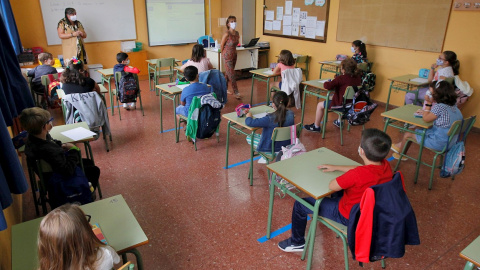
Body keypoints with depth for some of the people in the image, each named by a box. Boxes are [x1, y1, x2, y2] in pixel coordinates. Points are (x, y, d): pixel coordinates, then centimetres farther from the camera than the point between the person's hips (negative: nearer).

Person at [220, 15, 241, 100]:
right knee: (231, 74, -6)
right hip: (228, 56, -7)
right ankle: (236, 92, -4)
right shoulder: (227, 34, -17)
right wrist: (224, 54, 6)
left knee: (228, 73, 17)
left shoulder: (237, 33, 4)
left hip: (234, 55, 7)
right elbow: (221, 45, -6)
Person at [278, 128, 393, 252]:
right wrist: (336, 167, 11)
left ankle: (297, 243, 23)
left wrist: (344, 177, -5)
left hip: (349, 217, -8)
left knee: (300, 205, 1)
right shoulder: (386, 165, -12)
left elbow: (331, 185, -23)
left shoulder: (358, 174, -38)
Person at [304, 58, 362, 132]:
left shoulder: (341, 78, -23)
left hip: (342, 104, -8)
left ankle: (316, 127, 20)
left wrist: (326, 83, -6)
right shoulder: (358, 77, -1)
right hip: (353, 103, 8)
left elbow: (328, 86, -30)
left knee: (320, 105, 8)